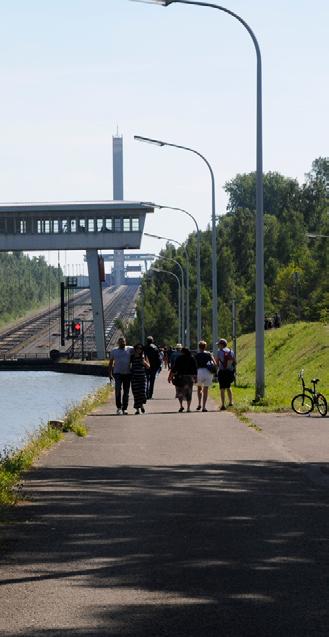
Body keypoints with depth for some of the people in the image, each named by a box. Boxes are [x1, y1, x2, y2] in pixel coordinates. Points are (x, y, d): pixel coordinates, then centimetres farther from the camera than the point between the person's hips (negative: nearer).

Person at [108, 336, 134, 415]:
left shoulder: (130, 349, 5)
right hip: (118, 373, -1)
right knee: (118, 390, -16)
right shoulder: (114, 351, 9)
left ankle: (124, 408, 12)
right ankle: (119, 407, -6)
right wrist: (110, 374, 7)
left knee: (126, 392, 3)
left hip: (127, 373, 1)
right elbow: (110, 363, 13)